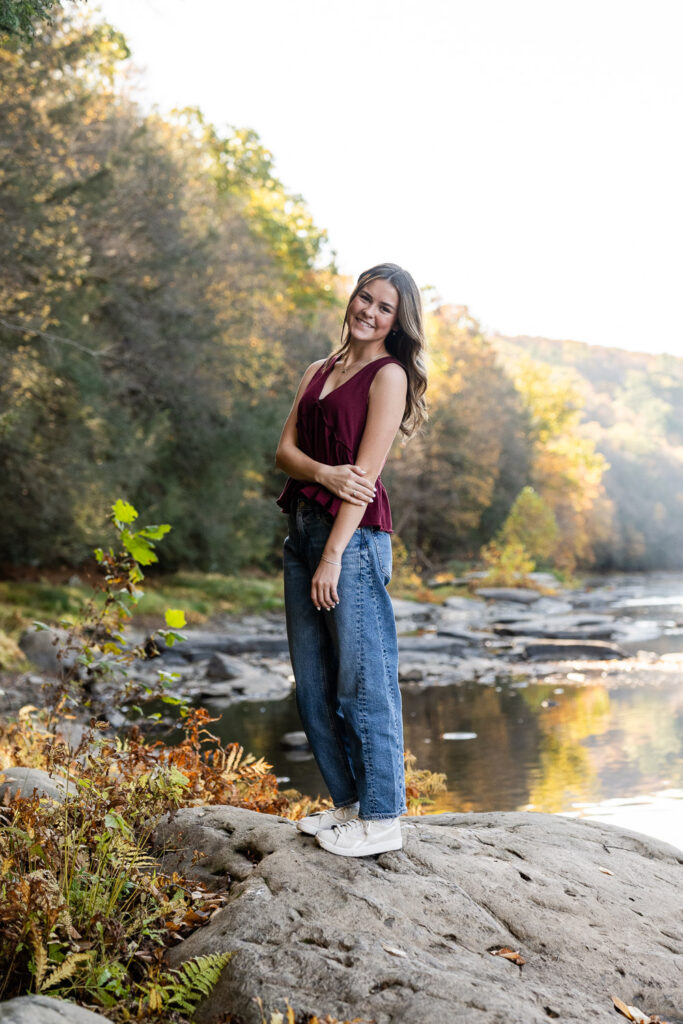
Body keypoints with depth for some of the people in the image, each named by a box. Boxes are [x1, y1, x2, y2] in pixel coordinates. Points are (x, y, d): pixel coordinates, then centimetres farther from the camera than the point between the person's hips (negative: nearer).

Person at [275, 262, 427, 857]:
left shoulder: (390, 375, -3)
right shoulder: (318, 372, 18)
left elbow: (366, 471, -11)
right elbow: (285, 450, 10)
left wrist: (334, 554, -16)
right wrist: (324, 472, -12)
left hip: (354, 533, -8)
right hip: (303, 525, 8)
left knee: (363, 679, -3)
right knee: (313, 683, 11)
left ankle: (381, 819, 7)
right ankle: (348, 803, 24)